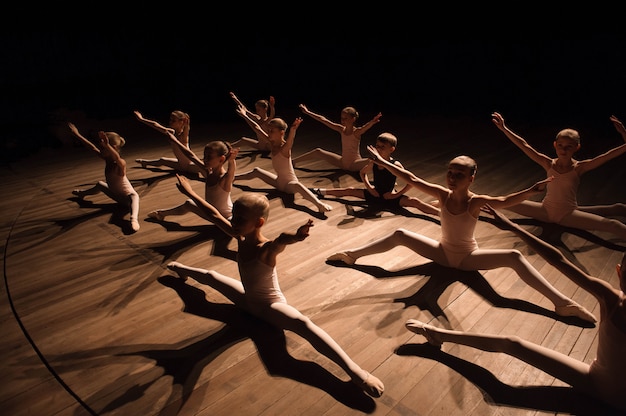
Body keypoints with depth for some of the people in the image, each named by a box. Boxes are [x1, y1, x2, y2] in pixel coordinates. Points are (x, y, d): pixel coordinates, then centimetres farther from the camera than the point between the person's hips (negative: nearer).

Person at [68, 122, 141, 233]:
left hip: (127, 196, -10)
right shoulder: (107, 159, -6)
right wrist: (77, 134, 9)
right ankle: (83, 193, 66)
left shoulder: (120, 163, -29)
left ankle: (134, 219, -69)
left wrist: (107, 145, -71)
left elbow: (117, 157, -54)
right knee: (100, 184, 34)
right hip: (116, 194, 10)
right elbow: (92, 147, 4)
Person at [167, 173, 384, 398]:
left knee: (302, 323, -40)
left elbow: (282, 240, -59)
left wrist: (295, 236, -82)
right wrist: (190, 193, 8)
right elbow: (214, 215, 0)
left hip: (271, 306, -8)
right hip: (248, 299, 9)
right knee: (210, 276, 28)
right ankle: (185, 270, 68)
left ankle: (355, 372, -48)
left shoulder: (267, 249, -33)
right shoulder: (241, 238, -11)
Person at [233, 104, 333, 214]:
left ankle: (319, 204, -57)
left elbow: (291, 139, -49)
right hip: (279, 181, 9)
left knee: (296, 185, -44)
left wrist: (293, 130, -71)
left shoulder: (285, 147, -25)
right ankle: (233, 177, 46)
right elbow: (257, 128, 4)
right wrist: (245, 116, 10)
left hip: (290, 184, -9)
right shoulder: (272, 143, -5)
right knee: (256, 171, 22)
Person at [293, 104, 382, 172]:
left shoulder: (357, 132, -17)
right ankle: (291, 162, 16)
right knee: (318, 151, 5)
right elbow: (323, 120, -3)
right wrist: (307, 112, -1)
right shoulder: (341, 129, -4)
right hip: (342, 162, 5)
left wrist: (372, 122, -64)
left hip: (355, 164, -5)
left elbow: (366, 127, -41)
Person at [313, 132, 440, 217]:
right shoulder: (373, 162, -8)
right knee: (350, 190, 8)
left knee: (413, 201, -28)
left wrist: (397, 194, -22)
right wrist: (369, 187, -2)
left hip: (390, 197, -5)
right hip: (375, 194, 5)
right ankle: (321, 191, 23)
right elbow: (362, 172, 13)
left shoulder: (396, 165, -22)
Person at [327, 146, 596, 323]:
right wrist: (383, 162, -16)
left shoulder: (476, 201, -24)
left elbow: (504, 201, -43)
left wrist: (531, 191, -62)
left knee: (514, 257, -25)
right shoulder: (442, 194, -16)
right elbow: (412, 180, -16)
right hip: (443, 253, 3)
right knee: (399, 236, -9)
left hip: (469, 257, -3)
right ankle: (352, 255, 0)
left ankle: (561, 303, -23)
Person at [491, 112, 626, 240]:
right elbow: (523, 145, -10)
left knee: (611, 224, -22)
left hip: (569, 215, -2)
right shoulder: (549, 164, -6)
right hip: (546, 211, 2)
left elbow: (609, 155, -23)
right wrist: (504, 128, -14)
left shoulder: (579, 167, -12)